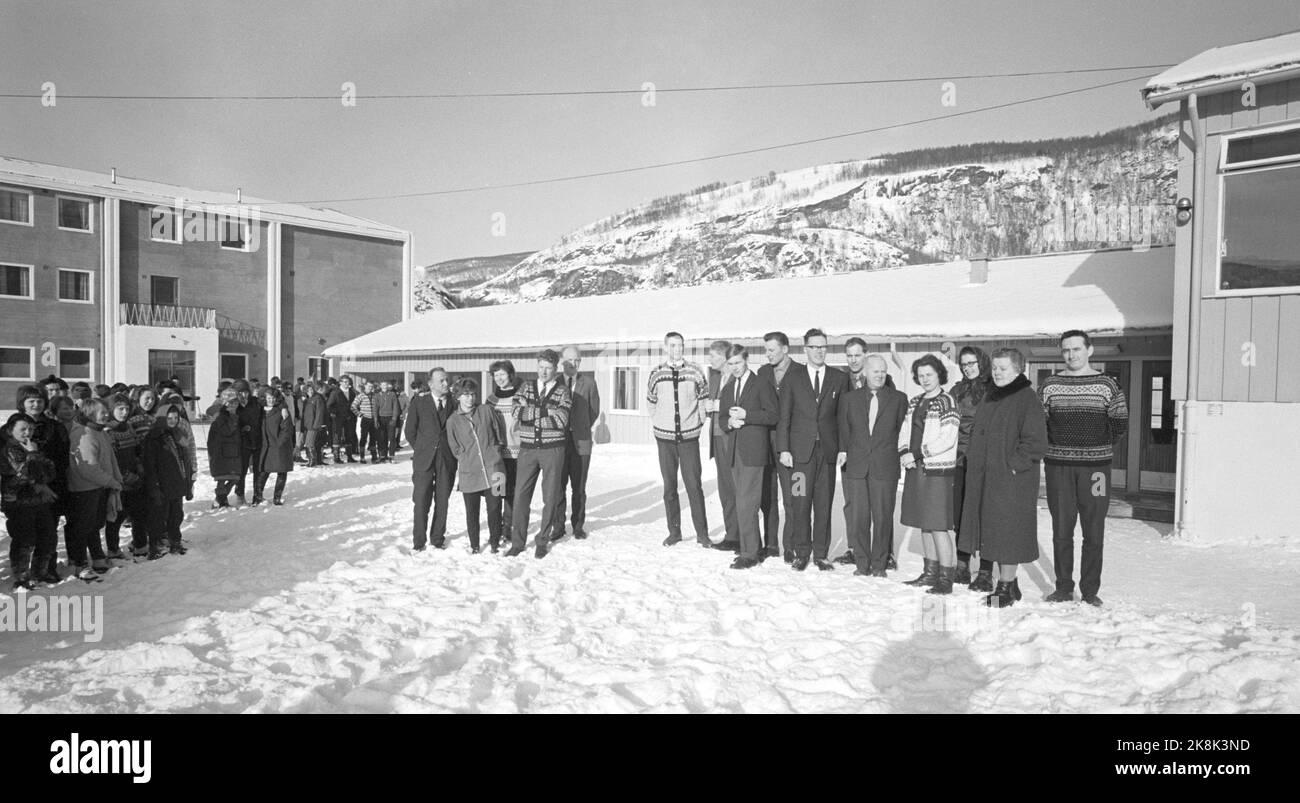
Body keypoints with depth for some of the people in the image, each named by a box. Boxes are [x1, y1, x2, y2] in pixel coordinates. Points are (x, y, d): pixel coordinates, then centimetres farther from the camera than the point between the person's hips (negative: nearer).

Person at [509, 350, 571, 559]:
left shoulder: (562, 391, 2)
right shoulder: (526, 387, 8)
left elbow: (562, 420, -12)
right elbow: (518, 413, -8)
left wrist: (533, 411, -10)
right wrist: (547, 410, -16)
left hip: (552, 449, -2)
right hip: (527, 448, 2)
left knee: (550, 497, 4)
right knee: (520, 495, 1)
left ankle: (543, 541, 19)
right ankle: (517, 542, 12)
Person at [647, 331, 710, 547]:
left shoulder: (695, 372, -1)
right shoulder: (657, 374, 4)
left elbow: (704, 400, 7)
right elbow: (651, 402, 14)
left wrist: (699, 424, 2)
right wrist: (657, 426, 7)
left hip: (689, 437, -2)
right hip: (665, 438, 2)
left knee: (694, 485, -3)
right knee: (669, 486, 6)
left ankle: (702, 533, 5)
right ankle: (674, 531, 16)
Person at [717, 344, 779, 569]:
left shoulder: (762, 384, -2)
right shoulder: (727, 388, 19)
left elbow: (773, 416, -8)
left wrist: (746, 415, -17)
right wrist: (729, 423, -5)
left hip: (753, 451, -7)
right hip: (733, 451, 7)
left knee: (746, 503, -10)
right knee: (743, 502, 11)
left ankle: (749, 554, -5)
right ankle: (754, 546, 22)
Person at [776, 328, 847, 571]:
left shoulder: (839, 378, 9)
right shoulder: (792, 378, 6)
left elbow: (843, 416, 7)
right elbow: (783, 416, 4)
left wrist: (843, 448, -1)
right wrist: (783, 449, -3)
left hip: (828, 449, 1)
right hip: (800, 450, -1)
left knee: (824, 504, 4)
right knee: (800, 503, 1)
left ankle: (821, 554, 15)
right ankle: (801, 553, 12)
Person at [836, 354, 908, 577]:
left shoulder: (899, 399, 6)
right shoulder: (849, 399, 10)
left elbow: (904, 431, 7)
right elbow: (843, 429, 15)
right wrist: (843, 450, 3)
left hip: (885, 466, -1)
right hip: (856, 466, 1)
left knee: (883, 516, 1)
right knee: (858, 516, 1)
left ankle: (879, 564, 13)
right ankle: (861, 563, 12)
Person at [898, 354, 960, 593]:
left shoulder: (946, 402, -8)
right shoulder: (915, 401, 14)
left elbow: (947, 439, -16)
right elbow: (904, 431, 13)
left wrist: (917, 454, -14)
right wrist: (904, 453, -6)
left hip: (937, 470, -7)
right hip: (915, 469, 7)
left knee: (938, 526, -6)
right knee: (924, 525, 13)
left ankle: (946, 578, 0)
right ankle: (931, 572, 23)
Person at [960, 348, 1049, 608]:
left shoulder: (1026, 398, -11)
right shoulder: (990, 396, 14)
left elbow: (1037, 442, -17)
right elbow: (977, 432, 25)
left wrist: (1013, 465, -17)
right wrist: (975, 458, 14)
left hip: (1012, 480, -8)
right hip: (984, 478, 8)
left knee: (1007, 532, -2)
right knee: (994, 531, 13)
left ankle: (1006, 588, 8)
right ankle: (1008, 583, 25)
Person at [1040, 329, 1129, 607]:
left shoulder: (1107, 385, 2)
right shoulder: (1050, 385, 5)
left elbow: (1120, 424, 7)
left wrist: (1098, 447, 6)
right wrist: (1056, 446, 5)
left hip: (1095, 466, -1)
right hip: (1058, 466, 1)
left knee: (1094, 532, 2)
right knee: (1061, 530, 6)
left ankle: (1090, 590, 13)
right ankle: (1063, 588, 16)